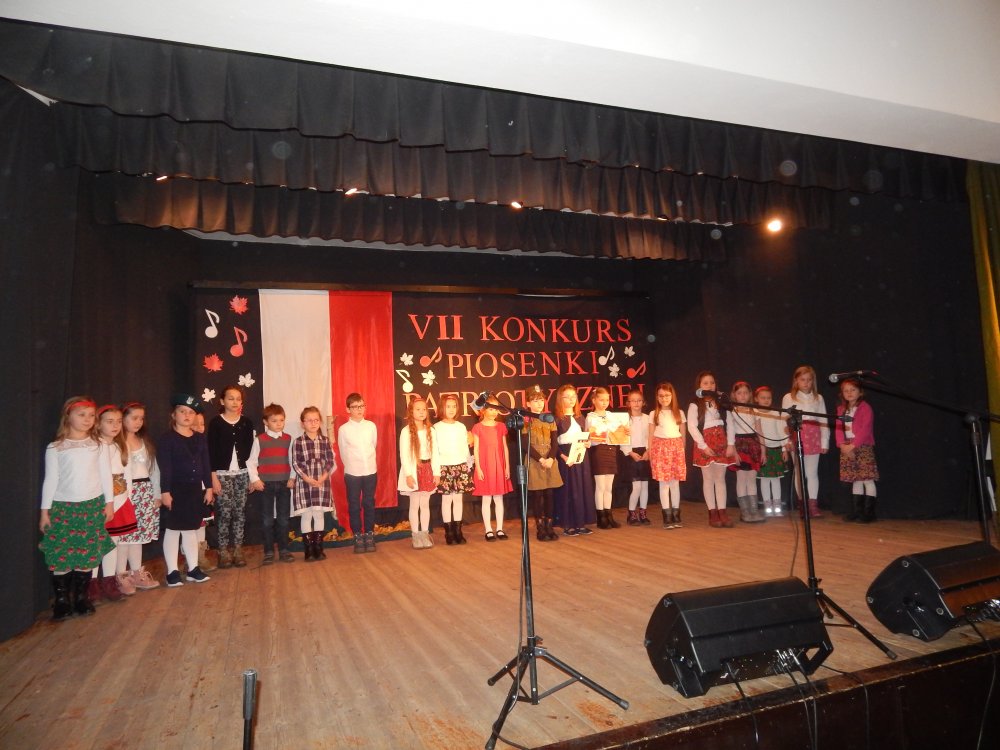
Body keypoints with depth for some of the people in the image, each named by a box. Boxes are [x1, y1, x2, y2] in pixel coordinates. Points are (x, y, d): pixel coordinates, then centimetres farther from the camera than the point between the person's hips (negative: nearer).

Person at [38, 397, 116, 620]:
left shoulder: (98, 445, 4)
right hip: (62, 507, -1)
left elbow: (105, 475, 6)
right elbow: (50, 480, 1)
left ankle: (81, 596, 16)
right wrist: (45, 510, 1)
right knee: (60, 555, -1)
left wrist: (109, 502, 5)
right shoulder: (55, 448, -1)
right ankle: (62, 599, 12)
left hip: (92, 505, 1)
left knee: (88, 553, 3)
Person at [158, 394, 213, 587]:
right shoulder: (167, 439, -6)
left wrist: (208, 488, 7)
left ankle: (193, 568, 19)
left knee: (191, 529, 12)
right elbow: (164, 468, -11)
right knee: (173, 529, 3)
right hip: (176, 489, -5)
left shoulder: (200, 438, 9)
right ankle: (172, 571, 10)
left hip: (196, 489, 5)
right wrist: (165, 492, -15)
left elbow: (206, 465, 10)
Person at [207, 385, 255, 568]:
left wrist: (252, 476, 4)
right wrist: (213, 477, -8)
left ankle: (238, 549, 11)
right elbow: (211, 451, -4)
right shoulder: (216, 422, -2)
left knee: (240, 512, 2)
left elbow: (250, 450, 7)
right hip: (223, 474, -2)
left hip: (242, 473, 3)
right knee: (224, 513, -4)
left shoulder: (246, 422, 6)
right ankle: (223, 551, 6)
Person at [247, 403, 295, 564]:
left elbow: (292, 460, 6)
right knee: (267, 519, 5)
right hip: (266, 484, -1)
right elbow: (251, 462, 1)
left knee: (283, 519, 7)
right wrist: (255, 480, -6)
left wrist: (292, 478, -2)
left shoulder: (288, 439, 4)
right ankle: (269, 552, 13)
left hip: (284, 483, 2)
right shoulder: (260, 439, -2)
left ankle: (284, 550, 16)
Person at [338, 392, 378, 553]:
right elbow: (343, 453, 4)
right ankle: (358, 538, 15)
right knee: (354, 506, 6)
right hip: (352, 473, -1)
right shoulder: (343, 429, -5)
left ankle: (369, 536, 19)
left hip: (370, 471, 1)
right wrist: (352, 466, 10)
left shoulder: (371, 426, -1)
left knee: (369, 504, 9)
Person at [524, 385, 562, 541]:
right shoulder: (526, 421, -2)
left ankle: (549, 526, 14)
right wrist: (541, 459, -15)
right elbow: (527, 445, -8)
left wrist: (550, 458, -12)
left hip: (550, 461, 4)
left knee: (549, 494, 6)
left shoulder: (550, 419, 10)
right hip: (534, 462, -4)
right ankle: (540, 528, 8)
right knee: (537, 495, 0)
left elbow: (554, 443, 4)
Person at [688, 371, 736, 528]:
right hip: (705, 444, -3)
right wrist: (703, 445, -15)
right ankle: (713, 513, 6)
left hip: (721, 442, 3)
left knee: (720, 478, 4)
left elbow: (729, 424, 6)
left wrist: (730, 444, -4)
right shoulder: (695, 405, -1)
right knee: (708, 479, 2)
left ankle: (722, 512, 7)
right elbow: (692, 427, -9)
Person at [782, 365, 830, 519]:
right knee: (800, 472, 5)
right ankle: (802, 504, 12)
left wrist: (824, 442, 4)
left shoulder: (818, 398, 10)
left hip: (813, 437, 1)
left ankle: (813, 505, 1)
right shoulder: (788, 398, 4)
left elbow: (823, 421, 9)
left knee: (812, 472, -1)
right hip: (796, 437, -1)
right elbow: (785, 420, 2)